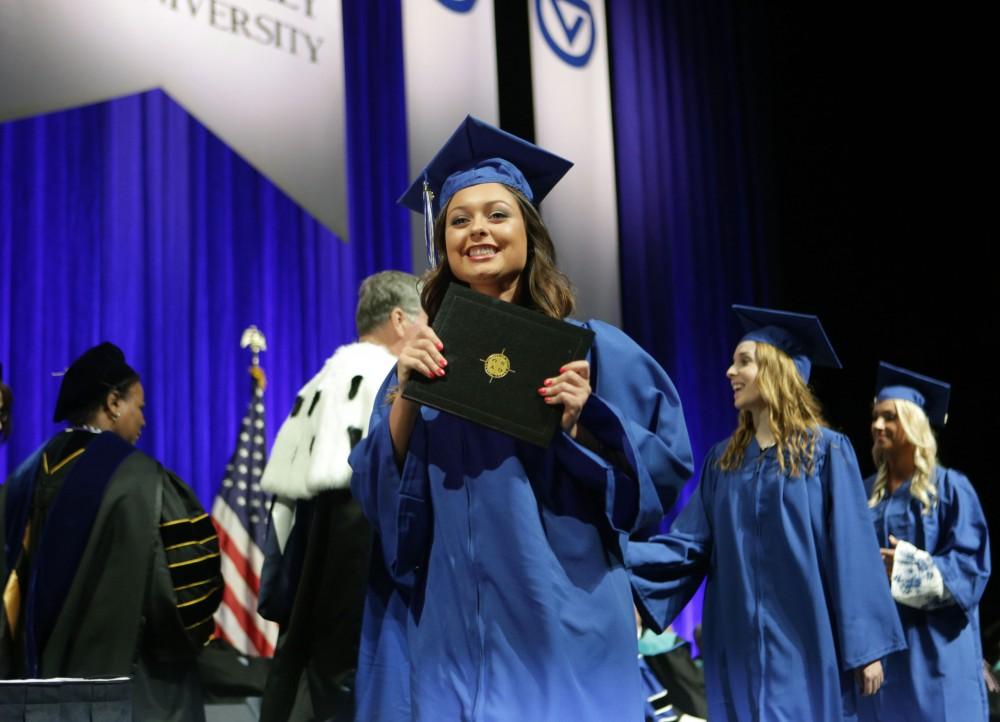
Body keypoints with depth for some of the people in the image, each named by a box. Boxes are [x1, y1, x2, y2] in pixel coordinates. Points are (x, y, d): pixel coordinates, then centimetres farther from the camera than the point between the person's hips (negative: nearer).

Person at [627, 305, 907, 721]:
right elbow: (691, 543, 5)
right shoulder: (723, 460, 12)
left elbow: (852, 552, -6)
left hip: (805, 644, -4)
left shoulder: (826, 451, -2)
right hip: (740, 647, 4)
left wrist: (867, 646, -9)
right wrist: (621, 558, -10)